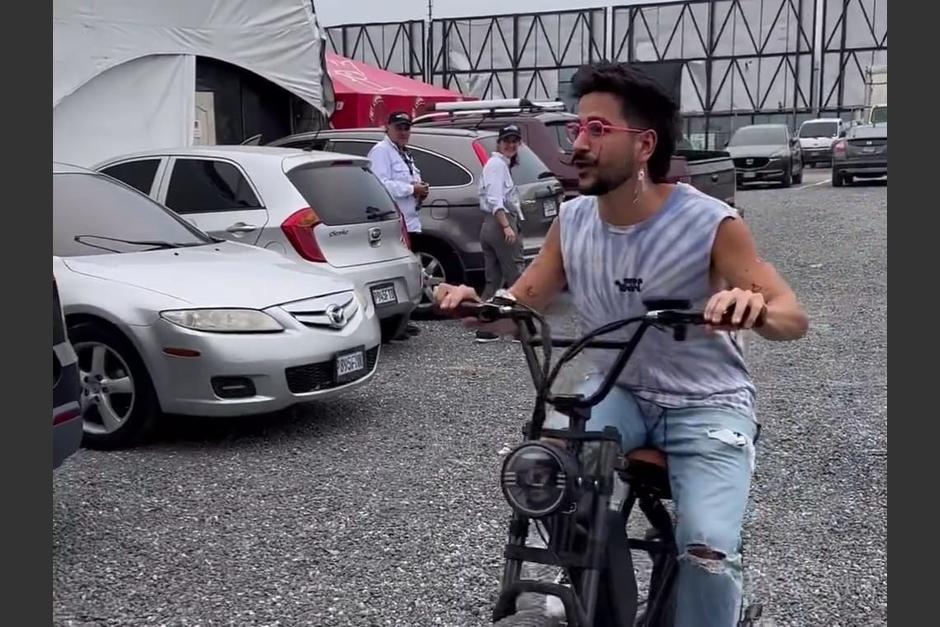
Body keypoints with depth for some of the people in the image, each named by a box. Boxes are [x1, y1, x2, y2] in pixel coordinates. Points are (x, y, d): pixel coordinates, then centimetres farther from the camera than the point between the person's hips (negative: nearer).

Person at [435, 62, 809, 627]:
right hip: (618, 392, 4)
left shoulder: (709, 224, -16)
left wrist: (755, 308, -42)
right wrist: (475, 306, -21)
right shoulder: (572, 222, -3)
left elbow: (794, 318, -18)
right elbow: (520, 307, 2)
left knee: (708, 550, -25)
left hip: (707, 405, -4)